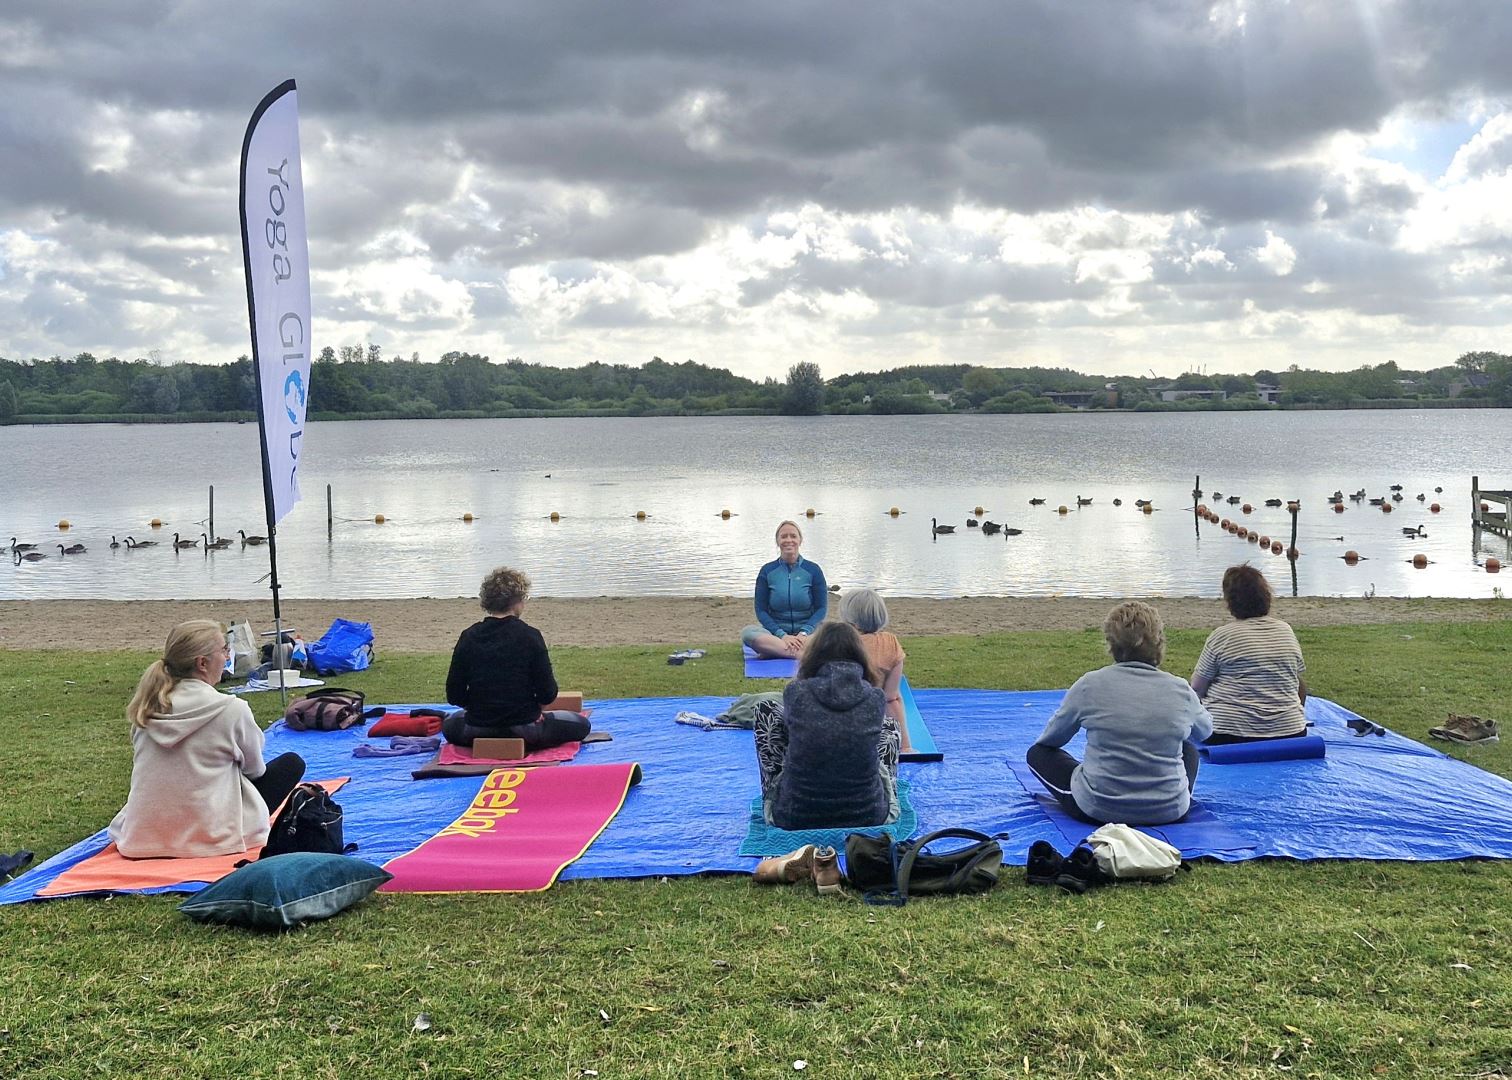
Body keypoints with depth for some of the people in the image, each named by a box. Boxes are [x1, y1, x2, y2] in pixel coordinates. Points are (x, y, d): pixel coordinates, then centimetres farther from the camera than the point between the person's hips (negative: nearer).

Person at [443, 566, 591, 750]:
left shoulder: (468, 637, -4)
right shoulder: (530, 636, -12)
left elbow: (454, 696, -2)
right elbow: (547, 695, -12)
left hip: (478, 730, 3)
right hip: (523, 727, -3)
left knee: (449, 725, 37)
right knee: (581, 724, 17)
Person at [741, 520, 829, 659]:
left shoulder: (813, 570, 5)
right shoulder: (767, 571, 6)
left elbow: (821, 608, 2)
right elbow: (761, 610, 2)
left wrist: (804, 633, -16)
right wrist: (782, 635, -15)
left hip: (807, 631, 0)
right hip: (776, 632, 0)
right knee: (747, 633, -31)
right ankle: (805, 654, -39)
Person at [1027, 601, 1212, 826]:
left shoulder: (1090, 685, -10)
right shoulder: (1181, 690, -5)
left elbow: (1051, 738, 5)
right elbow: (1205, 730, 18)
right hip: (1169, 811, 3)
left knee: (1038, 753, 17)